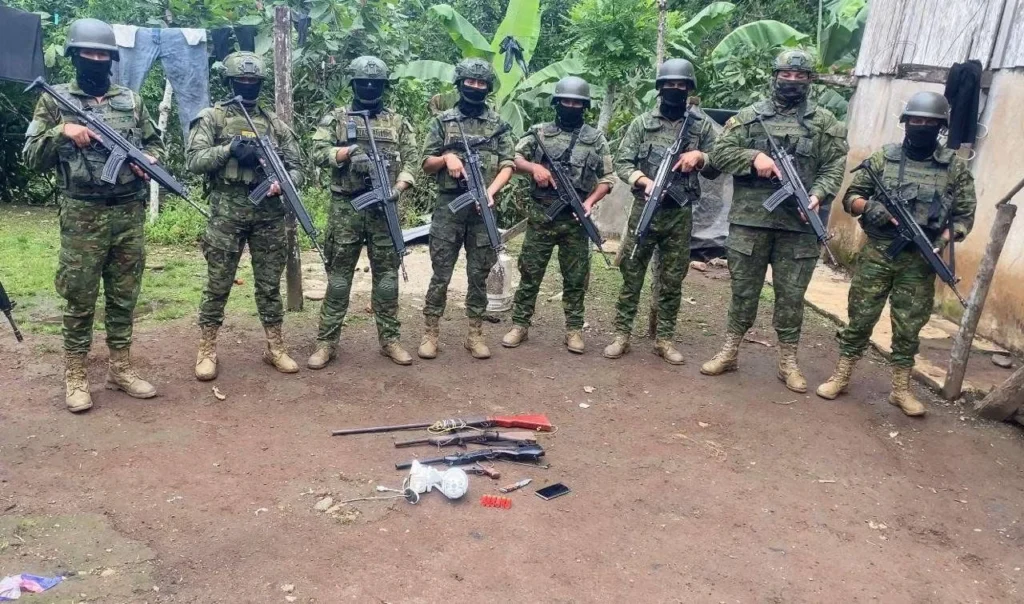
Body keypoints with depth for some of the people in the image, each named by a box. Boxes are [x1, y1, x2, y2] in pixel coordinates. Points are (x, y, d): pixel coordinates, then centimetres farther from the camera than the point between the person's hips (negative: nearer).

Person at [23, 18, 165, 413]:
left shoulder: (131, 100, 10)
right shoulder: (55, 100, 2)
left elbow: (156, 143, 18)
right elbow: (32, 158, -1)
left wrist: (148, 160, -4)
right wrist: (61, 132, -17)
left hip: (129, 214, 3)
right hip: (82, 217, -3)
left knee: (124, 296, 9)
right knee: (79, 298, 2)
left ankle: (120, 367, 21)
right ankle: (75, 376, 14)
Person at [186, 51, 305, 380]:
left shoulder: (275, 122, 13)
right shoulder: (212, 117, 3)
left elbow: (296, 167, 10)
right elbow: (193, 160, -7)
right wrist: (230, 148, -18)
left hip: (269, 211, 3)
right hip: (227, 210, -3)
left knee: (270, 283, 9)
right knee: (218, 284, 3)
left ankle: (275, 348, 19)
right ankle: (207, 350, 14)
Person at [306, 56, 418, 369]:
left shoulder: (398, 122, 10)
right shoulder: (336, 118, 6)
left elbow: (411, 160, 4)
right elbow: (318, 153, -4)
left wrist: (399, 187, -12)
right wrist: (349, 150, -19)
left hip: (383, 207, 2)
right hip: (346, 207, -1)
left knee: (387, 275, 6)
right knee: (339, 276, 3)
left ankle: (389, 340, 17)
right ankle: (326, 342, 10)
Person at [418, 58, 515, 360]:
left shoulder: (498, 124, 9)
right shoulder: (443, 121, 7)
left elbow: (508, 165, 3)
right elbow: (426, 164, 7)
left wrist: (490, 191, -14)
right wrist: (446, 157, -14)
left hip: (482, 206, 1)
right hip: (449, 205, -1)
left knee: (479, 274, 5)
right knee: (441, 273, 1)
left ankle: (475, 333, 14)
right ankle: (431, 332, 9)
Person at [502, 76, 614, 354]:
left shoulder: (596, 139, 6)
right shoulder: (539, 132, 6)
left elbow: (607, 178, 5)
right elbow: (513, 158, 2)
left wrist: (590, 201, -11)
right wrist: (534, 167, -16)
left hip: (576, 219, 0)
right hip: (541, 216, 0)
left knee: (575, 278, 6)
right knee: (529, 272, 4)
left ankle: (574, 329, 17)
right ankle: (520, 325, 15)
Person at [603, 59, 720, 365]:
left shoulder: (702, 124, 7)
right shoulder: (643, 122, 3)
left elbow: (717, 168, 10)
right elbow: (621, 162, 0)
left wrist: (700, 157, -12)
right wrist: (644, 181, -18)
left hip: (681, 215, 1)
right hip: (645, 209, -1)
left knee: (672, 281, 7)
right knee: (631, 275, 3)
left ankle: (664, 339, 17)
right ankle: (621, 335, 12)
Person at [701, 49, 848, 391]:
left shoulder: (825, 123, 9)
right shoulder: (749, 116, 8)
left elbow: (834, 167, 2)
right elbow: (720, 153, 2)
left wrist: (817, 195, -15)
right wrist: (754, 157, -14)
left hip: (799, 225, 0)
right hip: (749, 220, 0)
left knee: (791, 295, 6)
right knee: (743, 290, 8)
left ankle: (788, 361, 18)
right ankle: (729, 352, 20)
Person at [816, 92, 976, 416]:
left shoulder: (956, 167, 3)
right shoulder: (883, 157, 2)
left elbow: (965, 216, 3)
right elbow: (851, 197, 5)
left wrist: (942, 240, -15)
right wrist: (870, 207, -16)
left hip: (920, 260, 1)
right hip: (876, 253, 0)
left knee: (909, 327, 7)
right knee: (860, 318, 5)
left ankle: (901, 389, 19)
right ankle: (841, 377, 17)